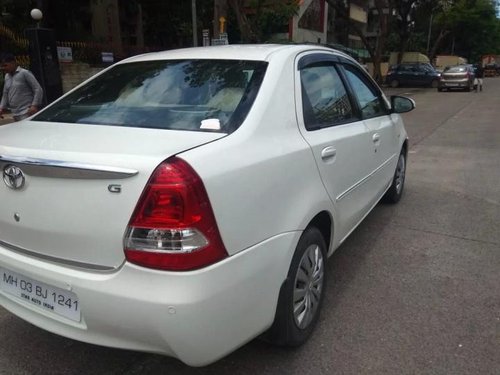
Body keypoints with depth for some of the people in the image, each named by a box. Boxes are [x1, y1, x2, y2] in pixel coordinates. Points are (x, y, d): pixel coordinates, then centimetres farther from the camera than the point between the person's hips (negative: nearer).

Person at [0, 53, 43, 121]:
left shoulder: (25, 73, -6)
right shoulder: (7, 77, 17)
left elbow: (38, 89, -10)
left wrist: (34, 105, -18)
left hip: (26, 113, -8)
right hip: (15, 114, 8)